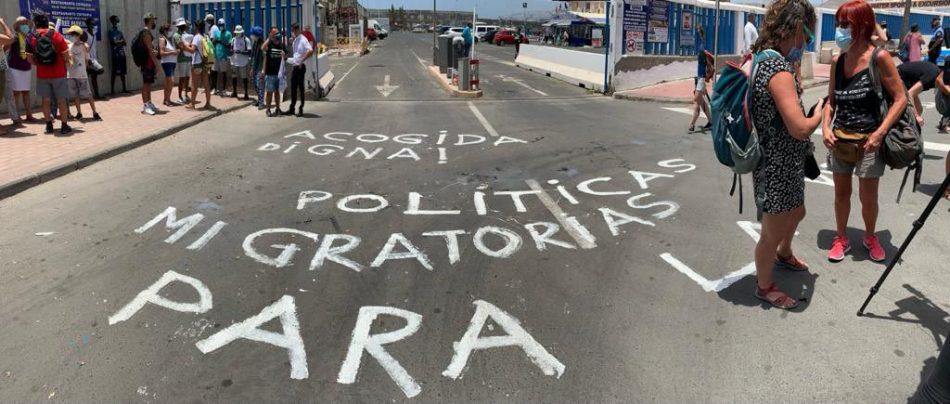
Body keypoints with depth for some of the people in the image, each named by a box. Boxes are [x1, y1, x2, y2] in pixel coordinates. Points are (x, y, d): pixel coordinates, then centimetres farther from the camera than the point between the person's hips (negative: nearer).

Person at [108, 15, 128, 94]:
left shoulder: (119, 31, 16)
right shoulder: (111, 31, -5)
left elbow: (124, 42, 11)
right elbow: (114, 42, -14)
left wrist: (118, 42, -9)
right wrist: (121, 41, 0)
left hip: (122, 54, 7)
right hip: (115, 55, -7)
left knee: (123, 72, 11)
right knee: (114, 73, -7)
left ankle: (124, 88, 18)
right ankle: (113, 90, -5)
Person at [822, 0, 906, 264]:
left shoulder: (879, 58, -12)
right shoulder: (838, 61, 1)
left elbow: (900, 99, -10)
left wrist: (879, 134, -19)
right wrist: (826, 127, -7)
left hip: (868, 141, -3)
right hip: (840, 140, 4)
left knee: (868, 197, 8)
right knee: (841, 193, 13)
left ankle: (870, 237, 33)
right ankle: (841, 239, 30)